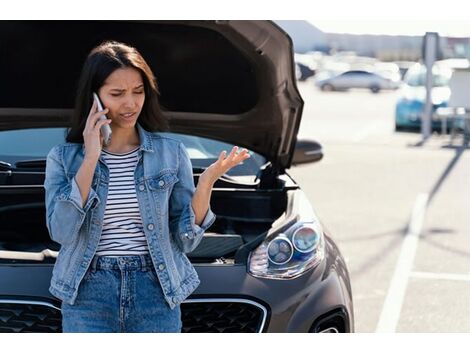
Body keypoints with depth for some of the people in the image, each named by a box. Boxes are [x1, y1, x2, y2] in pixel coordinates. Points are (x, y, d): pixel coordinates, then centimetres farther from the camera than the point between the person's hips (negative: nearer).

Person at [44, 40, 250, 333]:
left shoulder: (171, 152, 4)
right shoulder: (64, 158, 3)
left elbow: (186, 241, 2)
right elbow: (61, 231, -11)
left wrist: (205, 185, -13)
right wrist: (91, 160, -12)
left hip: (156, 291, 1)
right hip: (88, 294, 0)